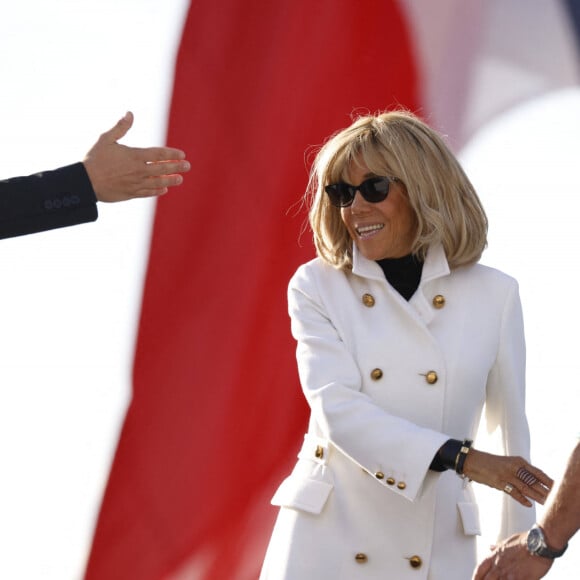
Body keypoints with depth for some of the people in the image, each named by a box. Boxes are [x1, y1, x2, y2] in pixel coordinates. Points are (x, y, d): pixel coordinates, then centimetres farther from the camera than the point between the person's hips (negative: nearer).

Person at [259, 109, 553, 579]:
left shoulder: (493, 294, 1)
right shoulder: (317, 287, 0)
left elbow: (514, 433, 5)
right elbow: (337, 408, -13)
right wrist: (462, 458, -23)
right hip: (329, 541, 0)